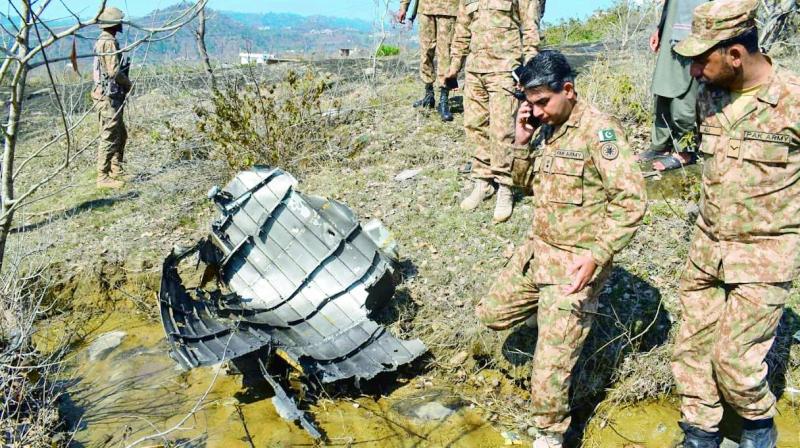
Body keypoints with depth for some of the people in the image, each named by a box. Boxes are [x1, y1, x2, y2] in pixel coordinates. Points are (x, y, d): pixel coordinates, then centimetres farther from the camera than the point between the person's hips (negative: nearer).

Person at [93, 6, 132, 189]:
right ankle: (103, 177, -2)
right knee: (109, 138, -6)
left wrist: (123, 85, 13)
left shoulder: (102, 41, 16)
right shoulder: (109, 42, -15)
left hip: (111, 95, 10)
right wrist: (128, 85, -5)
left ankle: (116, 171, 25)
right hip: (109, 96, -10)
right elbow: (115, 71, -21)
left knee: (121, 135, 18)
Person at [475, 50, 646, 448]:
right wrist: (521, 141, 0)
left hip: (575, 263, -8)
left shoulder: (598, 129, -18)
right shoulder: (546, 129, 6)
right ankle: (558, 316, 37)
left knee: (550, 366, -4)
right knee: (492, 313, 18)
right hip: (536, 249, 8)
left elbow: (631, 200, -22)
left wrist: (597, 255, -28)